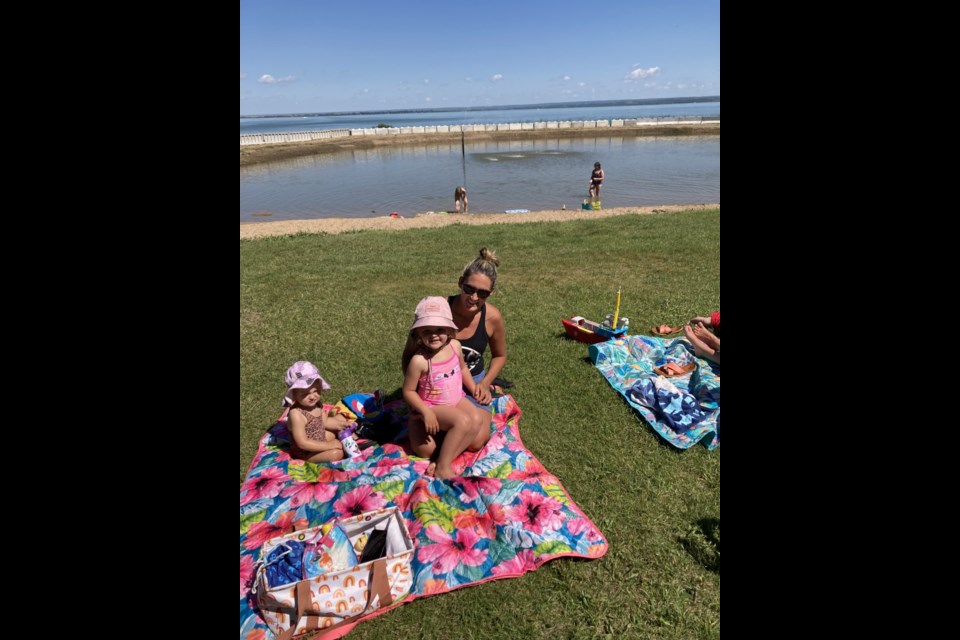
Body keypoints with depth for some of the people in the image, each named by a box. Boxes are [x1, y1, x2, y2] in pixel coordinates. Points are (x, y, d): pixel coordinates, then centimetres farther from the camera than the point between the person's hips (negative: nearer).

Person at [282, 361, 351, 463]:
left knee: (340, 418, 15)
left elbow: (324, 422, 9)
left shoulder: (316, 404, -10)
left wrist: (340, 424, -5)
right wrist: (329, 445, -29)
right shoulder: (296, 414, -33)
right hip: (305, 453, -9)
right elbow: (303, 443, -31)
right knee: (336, 453, -29)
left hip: (320, 438, 9)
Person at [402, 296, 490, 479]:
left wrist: (476, 390, 10)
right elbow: (408, 391, -16)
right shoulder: (419, 360, -25)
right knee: (464, 421, -31)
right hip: (432, 407, -6)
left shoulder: (455, 346, -8)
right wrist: (426, 412, -24)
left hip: (457, 400, 6)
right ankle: (442, 468, -17)